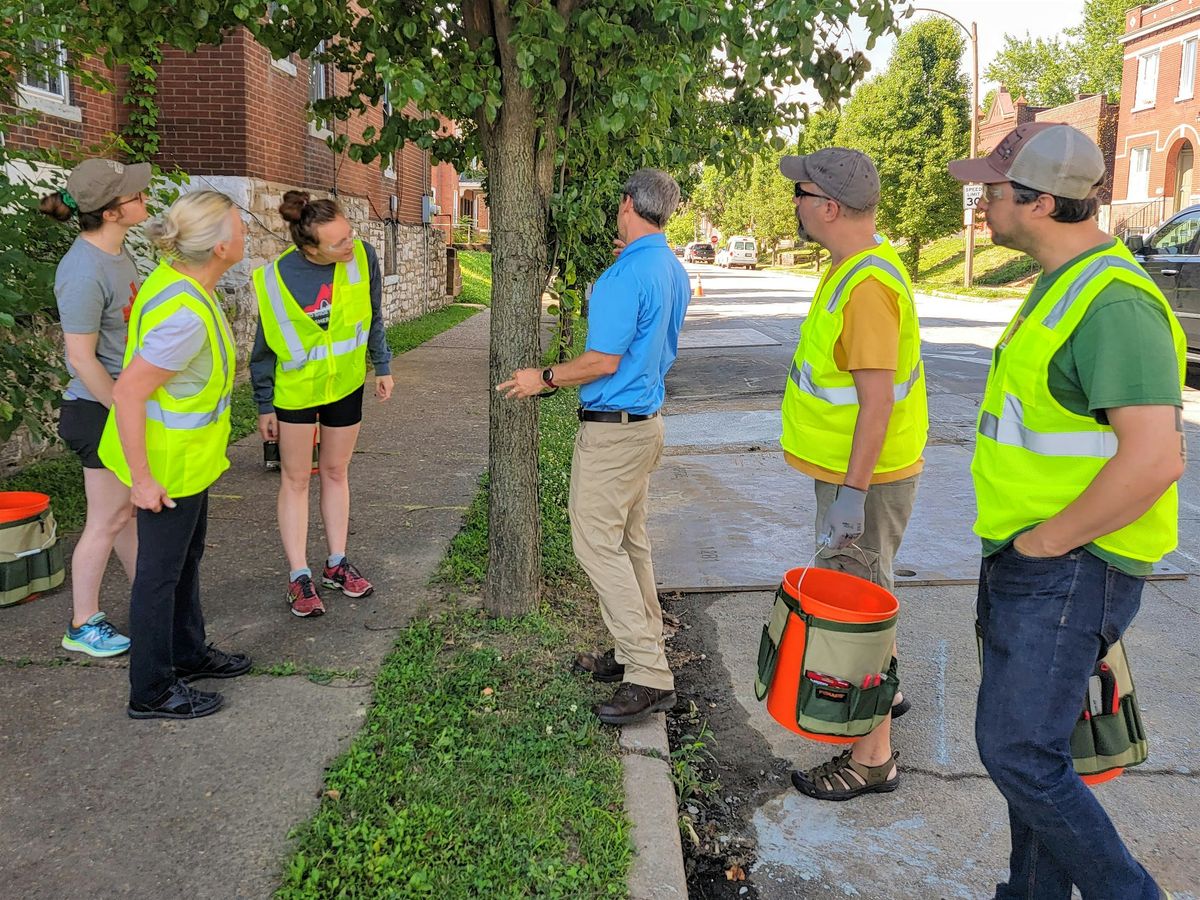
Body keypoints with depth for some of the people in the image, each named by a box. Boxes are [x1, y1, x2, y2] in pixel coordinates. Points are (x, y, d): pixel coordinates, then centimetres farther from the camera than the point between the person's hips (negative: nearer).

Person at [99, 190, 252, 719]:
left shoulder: (176, 278, -2)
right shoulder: (185, 315, -31)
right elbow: (128, 392, -29)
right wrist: (143, 479, -23)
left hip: (188, 455, 9)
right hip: (167, 462, -9)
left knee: (187, 557, 23)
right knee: (161, 571, 5)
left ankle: (188, 652, 42)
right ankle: (151, 691, 21)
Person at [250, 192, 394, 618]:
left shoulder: (363, 256, -15)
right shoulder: (278, 278, -22)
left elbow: (373, 315, 3)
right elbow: (267, 346, -10)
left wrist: (382, 367, 9)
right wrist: (264, 406, -4)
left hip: (347, 383, 3)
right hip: (294, 389, -3)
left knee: (336, 473, 15)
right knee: (296, 479, 5)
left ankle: (337, 563, 27)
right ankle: (299, 577, 13)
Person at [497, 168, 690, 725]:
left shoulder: (627, 273, -20)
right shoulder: (675, 270, 10)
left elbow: (604, 361, -21)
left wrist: (544, 379, -9)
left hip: (612, 427, -10)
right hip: (647, 420, 10)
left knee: (598, 543, -5)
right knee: (629, 541, 16)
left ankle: (650, 677, -4)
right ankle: (641, 651, 26)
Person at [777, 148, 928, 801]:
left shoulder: (867, 285, -25)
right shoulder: (858, 264, 9)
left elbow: (878, 399, -28)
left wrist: (851, 492, -26)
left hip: (864, 477, -10)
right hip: (855, 469, 10)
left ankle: (872, 757, 11)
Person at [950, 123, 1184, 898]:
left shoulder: (1114, 303, -21)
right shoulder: (1063, 286, 12)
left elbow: (1155, 458, -30)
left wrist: (1049, 540, -19)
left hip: (1070, 570, -10)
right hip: (1027, 556, 10)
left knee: (1017, 750, -5)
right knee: (1029, 739, 18)